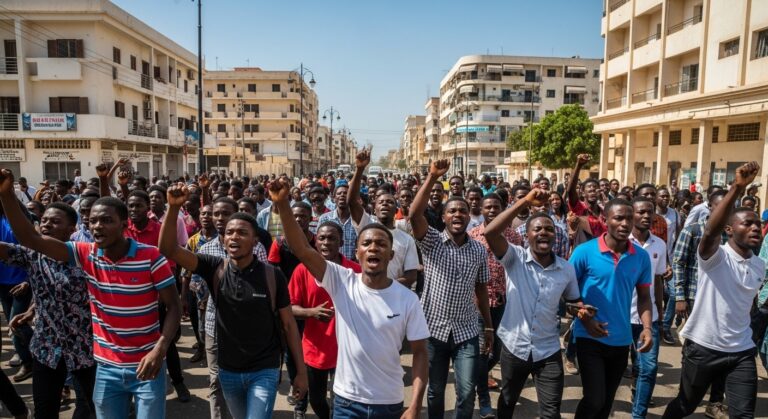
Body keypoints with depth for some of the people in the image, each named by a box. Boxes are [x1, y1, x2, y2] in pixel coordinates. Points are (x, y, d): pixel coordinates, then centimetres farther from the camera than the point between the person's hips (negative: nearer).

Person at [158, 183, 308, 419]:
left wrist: (301, 371, -6)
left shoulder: (273, 276, -13)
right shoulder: (215, 269, -8)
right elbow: (168, 249, -18)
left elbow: (288, 324, -6)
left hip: (264, 370, -3)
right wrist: (174, 208, -33)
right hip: (228, 370, 4)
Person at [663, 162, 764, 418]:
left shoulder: (759, 266, 7)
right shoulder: (714, 256, -13)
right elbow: (710, 231, -35)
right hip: (703, 346, -5)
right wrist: (737, 188, -45)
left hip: (741, 351, 5)